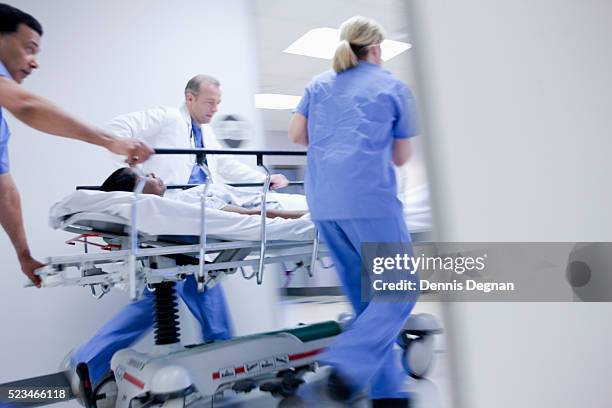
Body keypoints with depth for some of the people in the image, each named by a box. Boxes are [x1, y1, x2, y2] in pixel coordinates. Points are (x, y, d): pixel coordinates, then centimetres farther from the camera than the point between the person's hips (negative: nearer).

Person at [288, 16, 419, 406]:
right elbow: (401, 158, 11)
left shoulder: (319, 84, 18)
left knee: (365, 296, 13)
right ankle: (348, 365, -14)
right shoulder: (395, 88, 8)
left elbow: (296, 134, 14)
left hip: (323, 202, 6)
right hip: (370, 198, -5)